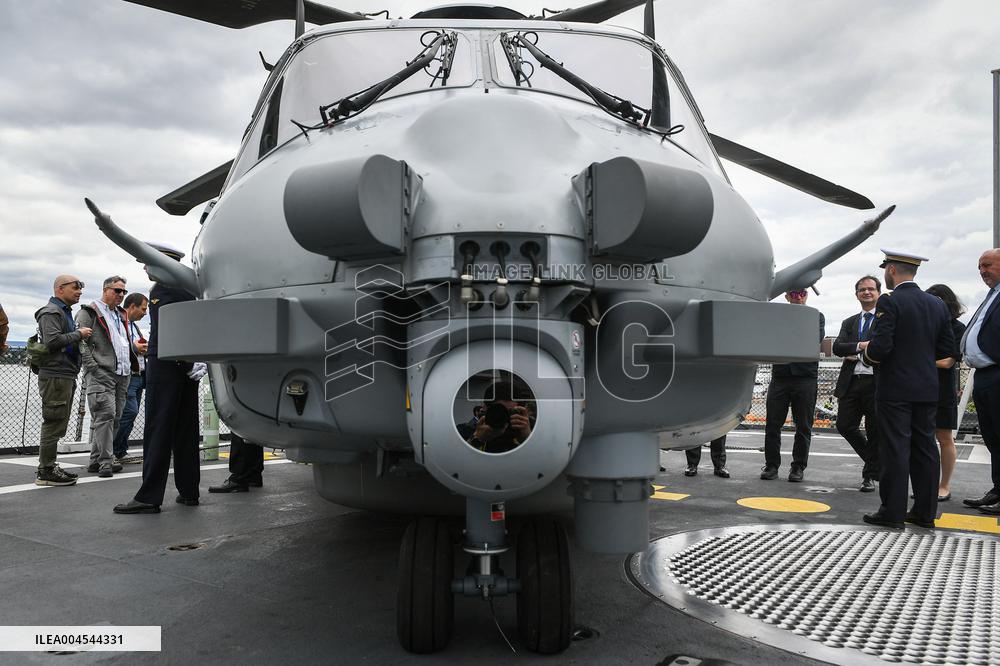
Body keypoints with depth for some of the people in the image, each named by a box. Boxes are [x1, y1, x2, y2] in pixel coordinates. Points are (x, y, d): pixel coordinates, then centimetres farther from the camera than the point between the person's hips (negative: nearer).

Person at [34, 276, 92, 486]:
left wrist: (78, 335, 11)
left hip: (65, 375, 10)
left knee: (57, 425, 13)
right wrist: (78, 334, -14)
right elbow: (52, 341, -23)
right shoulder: (51, 312, -9)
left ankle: (49, 467, 20)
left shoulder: (64, 311, 24)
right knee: (54, 423, -8)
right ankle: (45, 471, -4)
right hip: (55, 376, -10)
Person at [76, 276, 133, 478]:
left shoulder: (121, 315, 25)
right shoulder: (89, 312, 0)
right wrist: (93, 367, -17)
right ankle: (105, 461, -13)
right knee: (105, 415, -15)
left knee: (115, 417, 8)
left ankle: (96, 460, 16)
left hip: (122, 374, 8)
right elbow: (82, 342, -10)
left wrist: (130, 366, 19)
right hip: (101, 374, -8)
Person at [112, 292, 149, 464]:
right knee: (130, 412, -14)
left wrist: (146, 349, 11)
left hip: (138, 376, 9)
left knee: (130, 414, 8)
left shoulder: (134, 325, 22)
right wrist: (135, 348, -14)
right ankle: (111, 451, -5)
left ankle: (120, 453, 13)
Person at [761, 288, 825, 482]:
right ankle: (771, 465, 10)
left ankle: (798, 466, 12)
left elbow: (817, 338, -8)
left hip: (805, 377, -1)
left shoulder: (816, 317, 10)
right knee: (772, 423, 1)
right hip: (780, 375, 1)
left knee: (803, 426, 3)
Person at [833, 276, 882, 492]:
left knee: (875, 431, 3)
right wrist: (862, 346, -15)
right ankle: (875, 461, 27)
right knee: (845, 426, 3)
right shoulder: (849, 323, 17)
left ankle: (870, 475, 18)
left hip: (877, 383, -4)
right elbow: (837, 347, 2)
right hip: (851, 382, 5)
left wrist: (854, 352, -10)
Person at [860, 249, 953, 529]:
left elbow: (881, 347, -20)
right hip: (927, 388, 6)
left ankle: (893, 512, 1)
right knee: (925, 448, 10)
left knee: (895, 450, -3)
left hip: (894, 388, -6)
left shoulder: (889, 302, -12)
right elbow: (946, 348, 10)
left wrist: (867, 353, 1)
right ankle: (925, 511, 16)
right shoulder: (937, 304, 9)